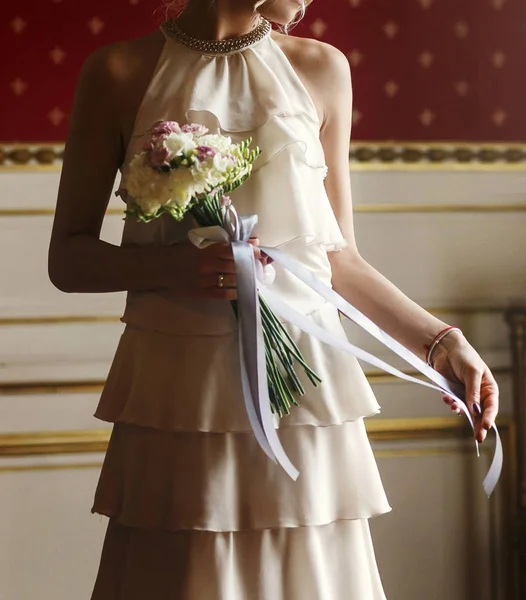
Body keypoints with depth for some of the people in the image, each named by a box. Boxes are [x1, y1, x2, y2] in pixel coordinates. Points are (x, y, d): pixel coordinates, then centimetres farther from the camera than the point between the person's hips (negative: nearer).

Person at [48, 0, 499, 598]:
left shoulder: (321, 68, 10)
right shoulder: (120, 73, 3)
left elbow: (337, 257, 14)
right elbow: (67, 258, 4)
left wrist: (441, 341, 5)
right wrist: (169, 266, -14)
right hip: (180, 390, -2)